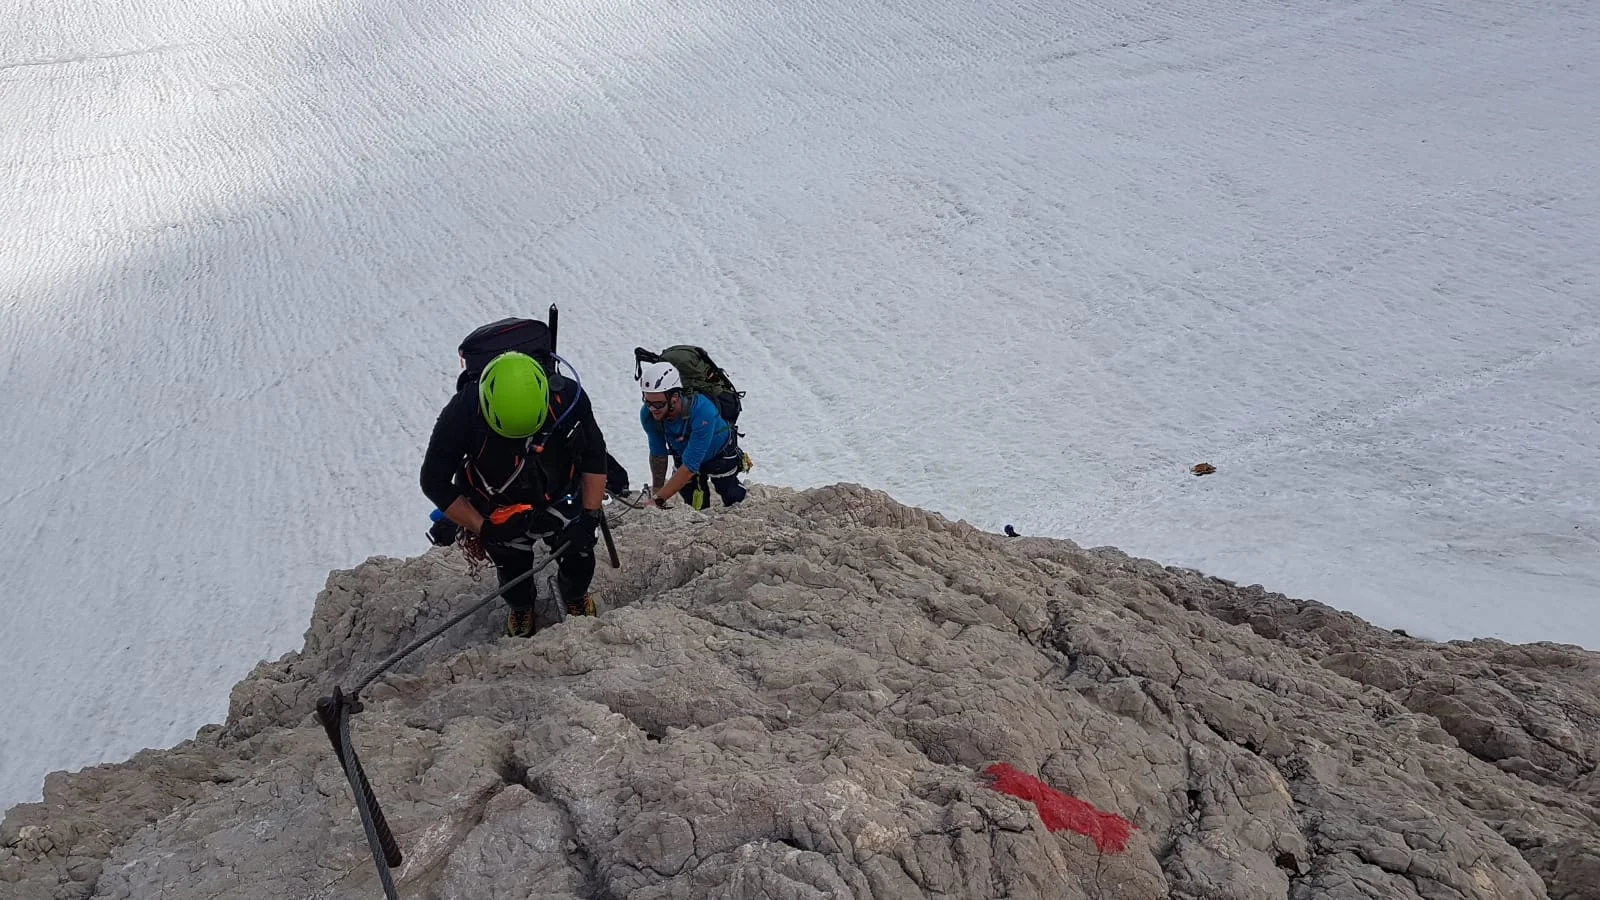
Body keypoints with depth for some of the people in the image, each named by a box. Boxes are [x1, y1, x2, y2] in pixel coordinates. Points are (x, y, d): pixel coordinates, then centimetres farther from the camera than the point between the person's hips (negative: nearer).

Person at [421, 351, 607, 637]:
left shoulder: (568, 397, -30)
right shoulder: (462, 413, -34)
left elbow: (594, 457, -11)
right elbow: (435, 483, -19)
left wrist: (590, 516, -16)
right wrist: (483, 529, -23)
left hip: (560, 497, 1)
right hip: (499, 512, -1)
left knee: (579, 559, 2)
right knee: (515, 570, 4)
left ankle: (575, 597, 41)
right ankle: (521, 609, 43)